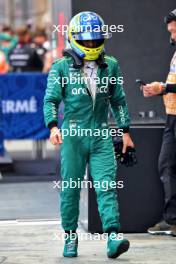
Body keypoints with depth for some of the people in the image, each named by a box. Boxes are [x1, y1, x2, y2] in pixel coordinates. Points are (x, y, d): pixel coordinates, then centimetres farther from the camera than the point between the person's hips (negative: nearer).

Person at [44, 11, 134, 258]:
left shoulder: (110, 66, 11)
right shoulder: (61, 67, 1)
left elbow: (118, 101, 18)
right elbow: (51, 100, -2)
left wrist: (125, 131, 16)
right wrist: (53, 126, -18)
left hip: (101, 136, 2)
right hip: (73, 136, -2)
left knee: (106, 186, -9)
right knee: (71, 189, 5)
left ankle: (113, 238, -16)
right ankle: (70, 238, 17)